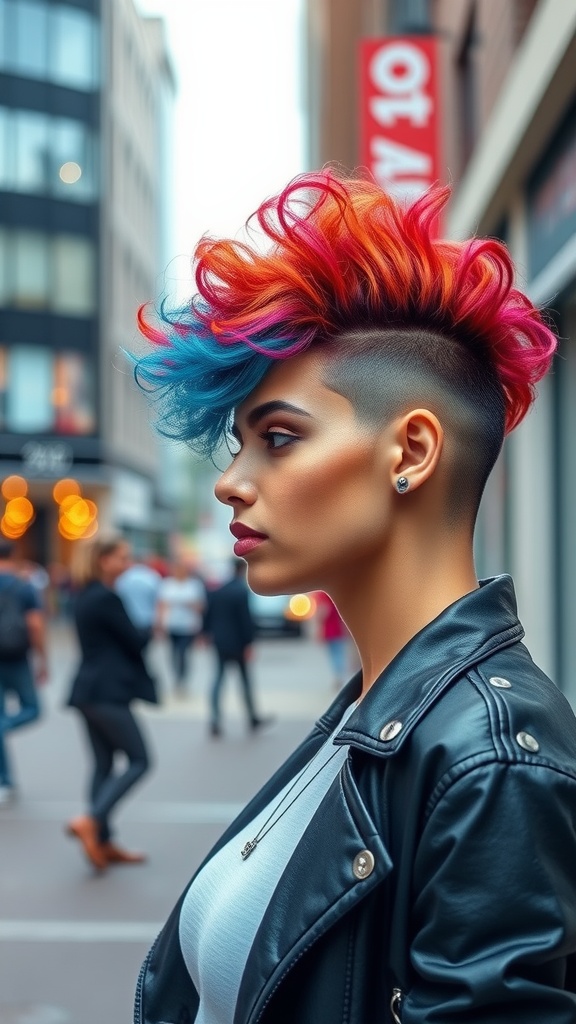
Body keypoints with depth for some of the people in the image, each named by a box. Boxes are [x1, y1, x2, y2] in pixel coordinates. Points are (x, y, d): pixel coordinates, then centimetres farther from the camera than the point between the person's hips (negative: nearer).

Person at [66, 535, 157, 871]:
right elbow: (135, 640, -12)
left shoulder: (85, 597, 15)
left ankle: (103, 842, 14)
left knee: (103, 764, 12)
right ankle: (91, 820, -13)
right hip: (109, 692, -10)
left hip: (89, 690, 10)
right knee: (139, 761, -3)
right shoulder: (107, 598, -15)